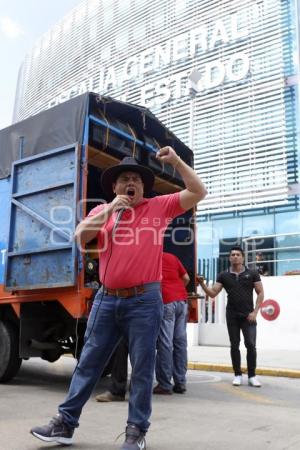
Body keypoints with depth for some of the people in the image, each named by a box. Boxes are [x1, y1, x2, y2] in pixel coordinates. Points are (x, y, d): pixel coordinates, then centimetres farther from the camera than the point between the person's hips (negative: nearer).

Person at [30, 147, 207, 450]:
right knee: (88, 363, 11)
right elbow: (80, 236, -1)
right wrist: (110, 210, -9)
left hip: (144, 301, -2)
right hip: (106, 299, 3)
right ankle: (65, 423, 22)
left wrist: (176, 161, -6)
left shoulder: (159, 207, 6)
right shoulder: (102, 211, 13)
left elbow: (198, 192, 2)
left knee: (142, 368, 5)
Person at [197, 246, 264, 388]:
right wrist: (202, 284, -16)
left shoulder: (252, 274, 1)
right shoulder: (223, 276, 4)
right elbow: (212, 293, 1)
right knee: (234, 345, 7)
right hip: (232, 315, 1)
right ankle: (237, 375, 16)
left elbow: (260, 293, 3)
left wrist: (255, 311, -6)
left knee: (251, 345, -4)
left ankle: (252, 376, 8)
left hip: (248, 315, -1)